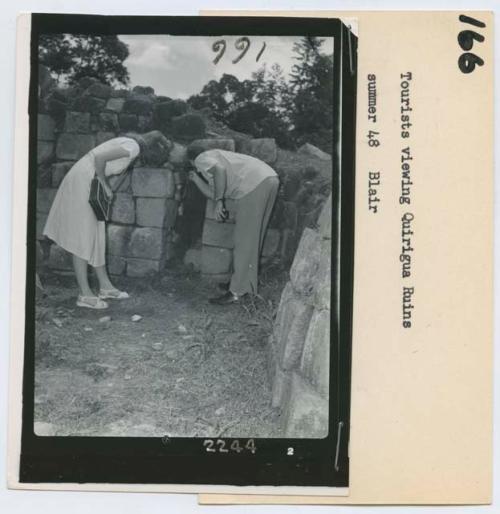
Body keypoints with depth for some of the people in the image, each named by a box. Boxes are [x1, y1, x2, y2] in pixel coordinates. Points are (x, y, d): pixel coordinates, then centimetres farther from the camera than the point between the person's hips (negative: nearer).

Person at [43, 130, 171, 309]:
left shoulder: (130, 143, 11)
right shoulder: (133, 148, -18)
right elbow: (99, 157, -26)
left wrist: (105, 186, 4)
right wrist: (105, 185, -14)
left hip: (88, 181, 10)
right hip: (82, 181, -10)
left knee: (96, 236, 13)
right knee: (83, 238, -5)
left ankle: (105, 286, 21)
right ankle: (84, 295, 0)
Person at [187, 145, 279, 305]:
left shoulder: (202, 159, 9)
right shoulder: (217, 156, 35)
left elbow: (220, 169, -14)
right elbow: (213, 194, 30)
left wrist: (219, 201, -17)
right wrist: (196, 179, 41)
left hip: (255, 184, -9)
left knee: (243, 239, -6)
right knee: (253, 236, 17)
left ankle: (236, 292, -4)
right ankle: (246, 283, 25)